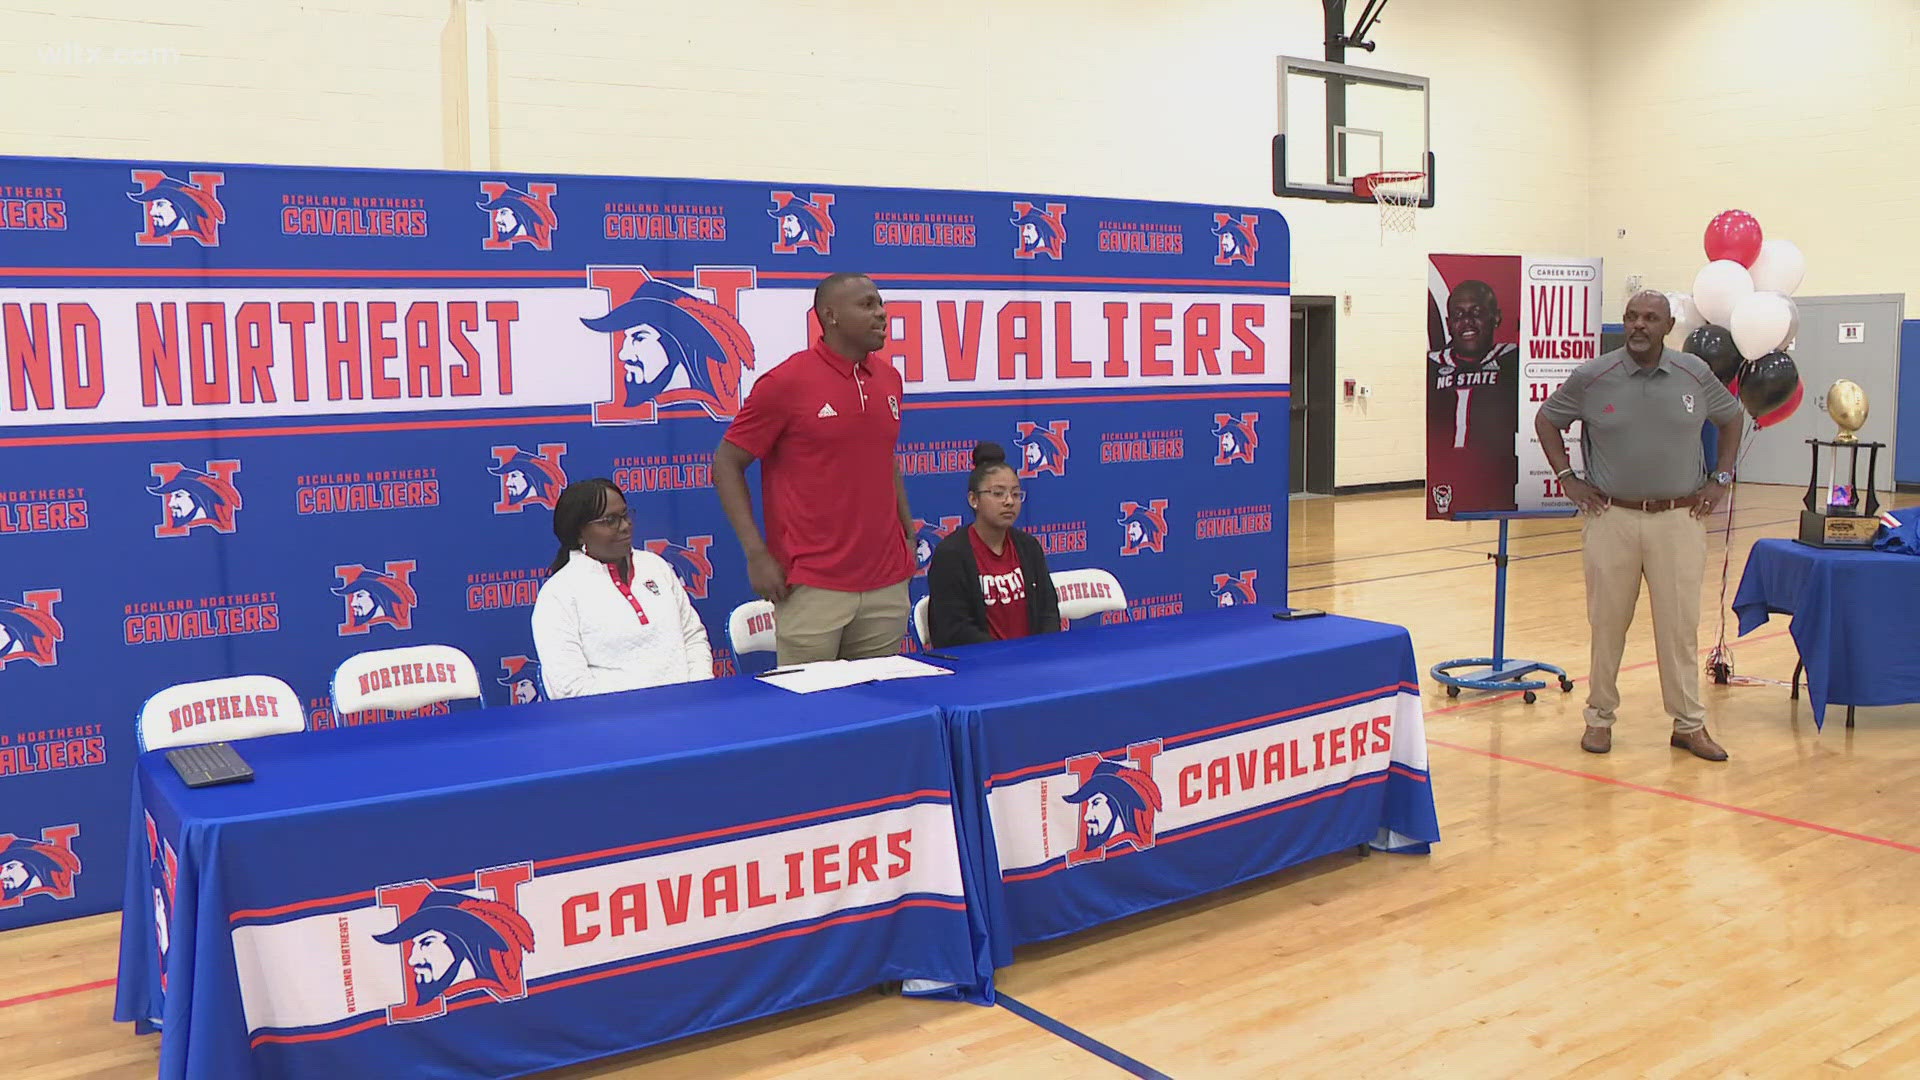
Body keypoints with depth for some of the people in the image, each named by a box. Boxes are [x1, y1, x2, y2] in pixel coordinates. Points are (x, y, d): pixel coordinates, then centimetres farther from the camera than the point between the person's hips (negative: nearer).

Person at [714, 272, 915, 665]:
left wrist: (908, 532, 14)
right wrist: (757, 554, -10)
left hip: (887, 587, 6)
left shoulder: (889, 379, 9)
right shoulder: (786, 382, -9)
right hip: (813, 588, -5)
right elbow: (727, 463, -4)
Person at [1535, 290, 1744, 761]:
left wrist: (1721, 479, 10)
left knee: (1680, 624, 5)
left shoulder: (1696, 374, 1)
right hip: (1611, 517, -1)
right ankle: (1599, 717, 19)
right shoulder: (1592, 377, -4)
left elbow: (1731, 418, 17)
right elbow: (1546, 420, 9)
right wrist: (1566, 478, 1)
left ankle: (1689, 725, 16)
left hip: (1679, 519, 1)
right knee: (1607, 623, 6)